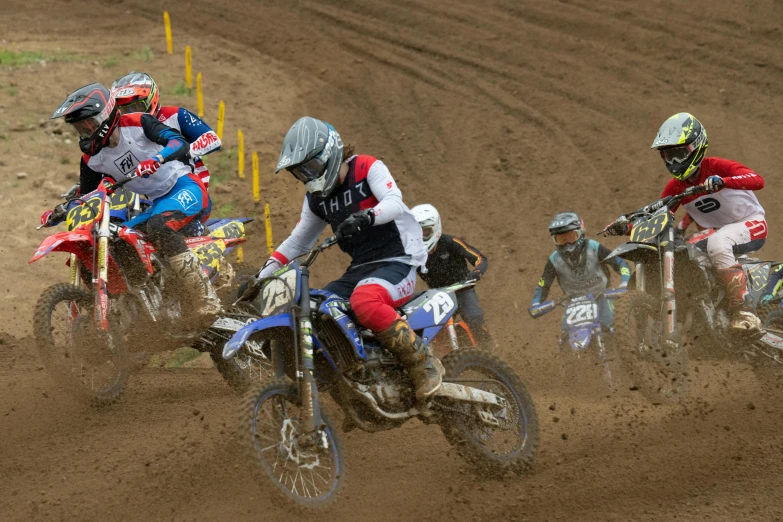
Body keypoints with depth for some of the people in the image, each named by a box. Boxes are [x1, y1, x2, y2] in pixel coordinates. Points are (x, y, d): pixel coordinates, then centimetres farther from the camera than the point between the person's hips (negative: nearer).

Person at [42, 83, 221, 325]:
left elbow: (180, 143, -23)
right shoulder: (93, 158, 7)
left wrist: (157, 159, -42)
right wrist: (58, 213, -3)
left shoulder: (137, 124, -12)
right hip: (157, 204, 8)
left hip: (186, 187, -8)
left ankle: (205, 298, -39)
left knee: (158, 226, -35)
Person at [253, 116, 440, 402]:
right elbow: (298, 240, 23)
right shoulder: (316, 197, 15)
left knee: (364, 301, -38)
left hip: (397, 261, -8)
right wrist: (263, 275, 12)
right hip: (358, 269, 8)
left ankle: (424, 363, -26)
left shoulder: (368, 168, -5)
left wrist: (367, 217, -43)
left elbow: (395, 201, -22)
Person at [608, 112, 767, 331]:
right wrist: (627, 227, -11)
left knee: (717, 244, -39)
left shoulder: (716, 167, -18)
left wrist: (722, 181, -50)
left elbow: (758, 180, -33)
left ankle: (744, 311, -42)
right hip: (717, 231, 8)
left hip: (752, 223, -8)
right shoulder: (675, 187, 1)